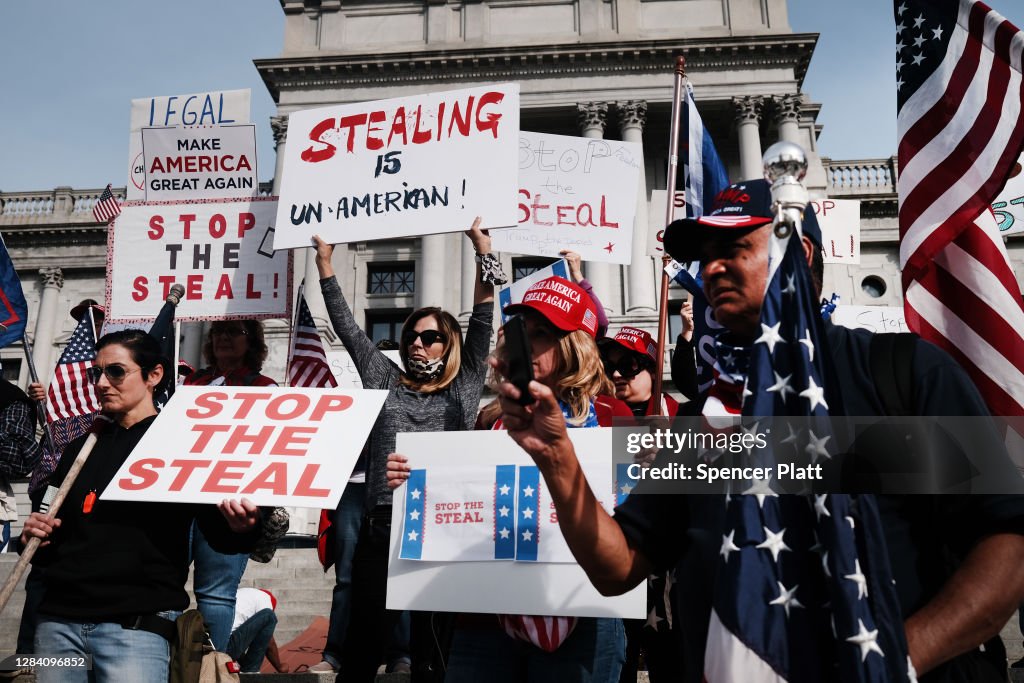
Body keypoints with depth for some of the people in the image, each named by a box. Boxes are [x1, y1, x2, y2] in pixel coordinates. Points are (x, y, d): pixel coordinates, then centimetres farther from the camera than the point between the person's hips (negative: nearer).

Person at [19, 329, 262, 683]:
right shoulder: (80, 448, 14)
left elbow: (219, 533, -8)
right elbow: (57, 541, 22)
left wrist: (240, 528, -31)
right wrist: (35, 537, 0)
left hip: (135, 625, -5)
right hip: (59, 619, 5)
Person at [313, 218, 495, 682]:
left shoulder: (463, 388, 9)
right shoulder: (385, 381, 14)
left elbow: (483, 319, 2)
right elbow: (346, 326, 15)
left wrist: (482, 248, -3)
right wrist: (325, 261, 14)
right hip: (382, 526, 1)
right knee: (363, 644, 7)